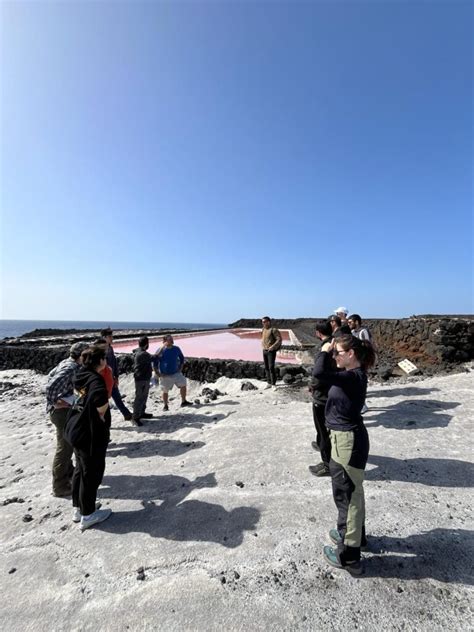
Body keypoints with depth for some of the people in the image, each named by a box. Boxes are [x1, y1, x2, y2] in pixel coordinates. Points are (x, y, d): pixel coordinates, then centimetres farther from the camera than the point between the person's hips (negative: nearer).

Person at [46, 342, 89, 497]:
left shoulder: (66, 363, 5)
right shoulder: (71, 369, -25)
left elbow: (51, 375, 18)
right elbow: (51, 387, -33)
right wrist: (54, 402, -19)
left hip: (66, 410, 10)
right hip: (62, 411, -10)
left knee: (67, 445, 25)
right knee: (64, 448, 2)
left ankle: (69, 472, 43)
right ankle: (60, 486, 15)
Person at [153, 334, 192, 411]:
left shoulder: (176, 349, -3)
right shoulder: (160, 351, -13)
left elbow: (182, 358, 13)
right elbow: (155, 362, -5)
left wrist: (180, 367, 7)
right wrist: (156, 372, -8)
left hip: (176, 373, 3)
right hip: (165, 375, -3)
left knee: (183, 385, -3)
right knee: (165, 391, 7)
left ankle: (184, 402, 14)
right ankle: (165, 405, 27)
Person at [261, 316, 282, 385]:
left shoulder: (273, 330, -13)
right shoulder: (263, 330, 9)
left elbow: (279, 340, -16)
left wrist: (272, 347, -20)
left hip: (271, 351, -7)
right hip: (264, 351, 7)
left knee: (271, 367, -10)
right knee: (266, 367, 9)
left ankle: (273, 383, -2)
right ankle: (269, 382, 18)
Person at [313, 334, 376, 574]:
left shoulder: (354, 377, -26)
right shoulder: (351, 374, 4)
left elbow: (319, 373, -39)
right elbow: (326, 374, 14)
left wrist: (324, 352, -22)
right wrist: (328, 353, 1)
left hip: (348, 441, -10)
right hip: (344, 438, 10)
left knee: (347, 495, 7)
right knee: (351, 493, 27)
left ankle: (349, 556, 26)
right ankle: (353, 533, 49)